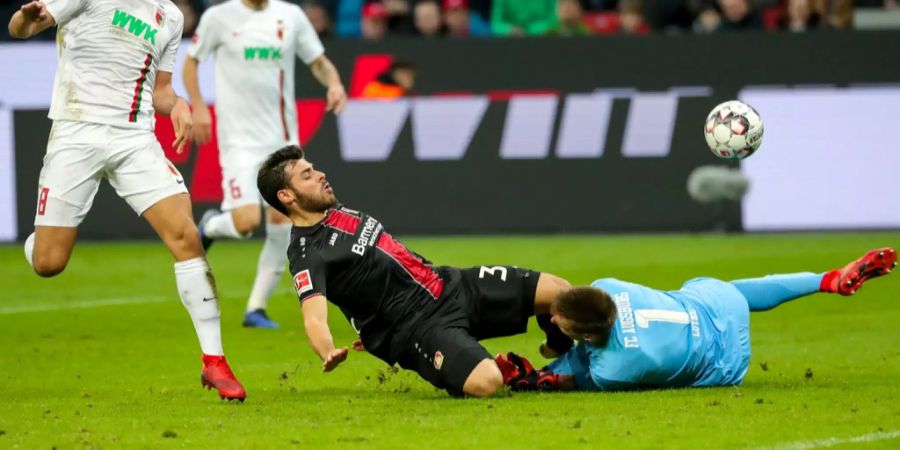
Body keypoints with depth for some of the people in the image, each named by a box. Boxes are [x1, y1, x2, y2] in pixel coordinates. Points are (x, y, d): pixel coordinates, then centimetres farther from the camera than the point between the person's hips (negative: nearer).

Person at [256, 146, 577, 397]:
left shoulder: (339, 213, 13)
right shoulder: (307, 255, -15)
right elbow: (314, 317, -31)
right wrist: (328, 353, -51)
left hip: (450, 286, 8)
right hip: (418, 328, -8)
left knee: (558, 291, -3)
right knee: (486, 382, -34)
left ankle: (561, 358, 27)